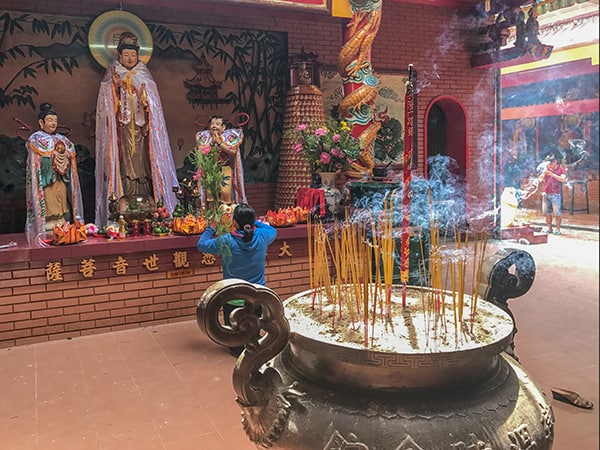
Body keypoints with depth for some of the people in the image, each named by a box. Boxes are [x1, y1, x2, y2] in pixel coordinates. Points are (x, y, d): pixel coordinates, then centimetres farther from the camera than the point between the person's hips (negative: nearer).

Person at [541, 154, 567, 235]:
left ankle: (557, 229, 4)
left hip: (556, 194, -4)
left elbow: (562, 179, -15)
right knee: (546, 212, 6)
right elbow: (541, 179, 9)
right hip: (546, 194, 4)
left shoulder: (561, 169, 0)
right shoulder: (547, 168, 12)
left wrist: (552, 174, -20)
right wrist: (544, 173, -10)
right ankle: (549, 228, 15)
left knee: (556, 213, -4)